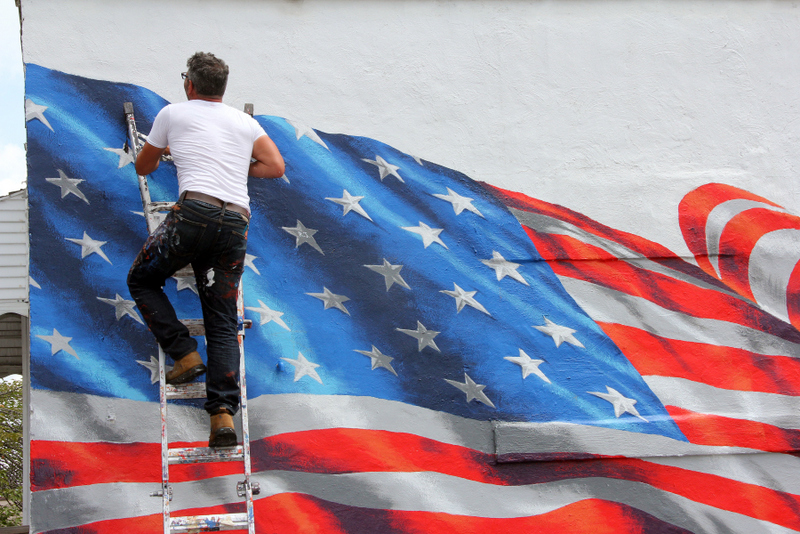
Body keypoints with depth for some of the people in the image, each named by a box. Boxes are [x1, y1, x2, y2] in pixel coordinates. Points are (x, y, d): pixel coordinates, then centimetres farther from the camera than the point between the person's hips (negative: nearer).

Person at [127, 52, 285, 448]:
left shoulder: (173, 114, 15)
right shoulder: (245, 121, 22)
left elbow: (143, 167, 29)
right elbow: (276, 167, 13)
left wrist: (163, 154, 52)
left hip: (194, 211, -3)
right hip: (237, 224, 4)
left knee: (142, 280, 22)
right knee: (223, 322, 7)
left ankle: (184, 355, 6)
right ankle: (223, 413, -9)